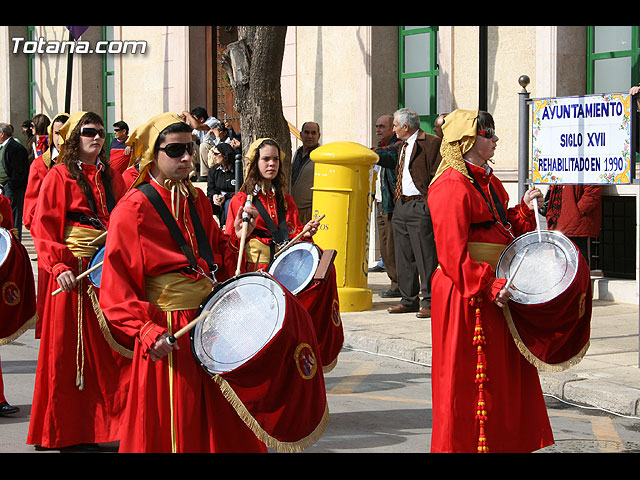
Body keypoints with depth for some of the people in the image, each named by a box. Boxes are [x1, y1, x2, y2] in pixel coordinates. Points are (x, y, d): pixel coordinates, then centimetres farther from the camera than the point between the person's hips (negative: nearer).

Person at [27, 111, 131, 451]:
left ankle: (107, 422, 12)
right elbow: (44, 228, -6)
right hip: (73, 271, -4)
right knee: (69, 349, 1)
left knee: (110, 345, 2)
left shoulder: (112, 177, 13)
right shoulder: (59, 176, -1)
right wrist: (58, 266, -18)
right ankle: (66, 431, 10)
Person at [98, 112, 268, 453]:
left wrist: (236, 237, 0)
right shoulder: (133, 210, -10)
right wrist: (148, 332, -24)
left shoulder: (197, 201, 10)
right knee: (173, 430, 0)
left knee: (226, 429, 10)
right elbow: (117, 289, -13)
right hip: (169, 336, -7)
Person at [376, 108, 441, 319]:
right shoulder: (404, 146, 19)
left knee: (425, 257, -6)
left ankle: (430, 303, -2)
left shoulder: (430, 143, -9)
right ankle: (409, 300, 19)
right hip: (401, 206, 9)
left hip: (420, 207, -9)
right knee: (404, 258, 11)